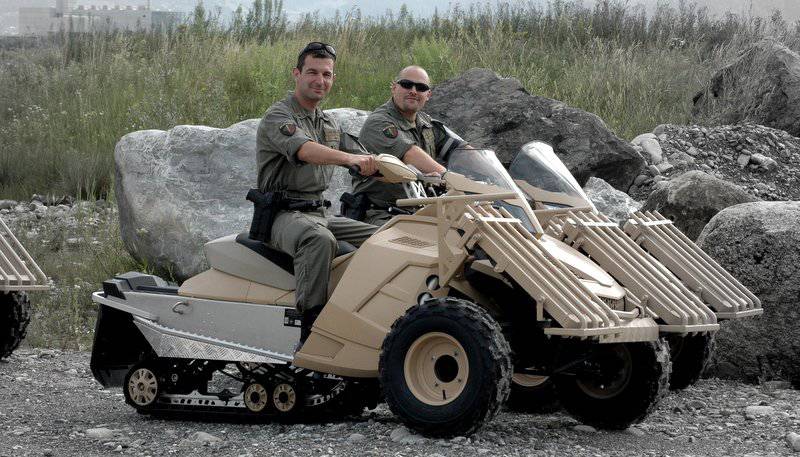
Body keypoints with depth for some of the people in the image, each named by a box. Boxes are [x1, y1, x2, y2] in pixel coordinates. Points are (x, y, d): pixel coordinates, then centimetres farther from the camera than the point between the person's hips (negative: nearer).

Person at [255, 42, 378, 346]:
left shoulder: (330, 124, 19)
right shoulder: (278, 117, -8)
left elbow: (369, 166, 18)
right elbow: (306, 151, -29)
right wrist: (351, 158, -45)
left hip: (319, 214, 8)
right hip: (284, 215, -8)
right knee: (319, 240, -38)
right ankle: (310, 334, -41)